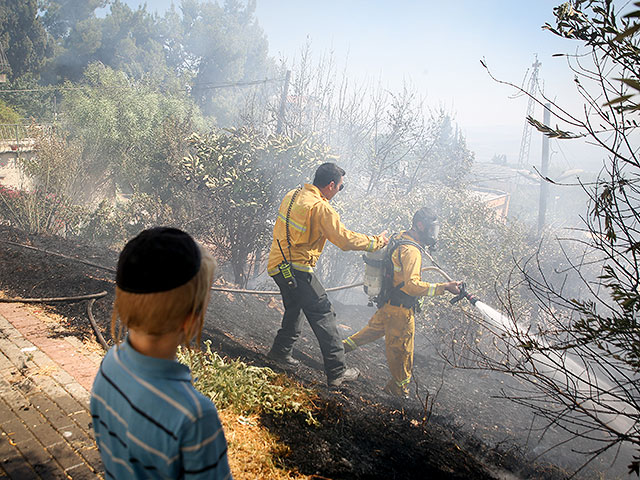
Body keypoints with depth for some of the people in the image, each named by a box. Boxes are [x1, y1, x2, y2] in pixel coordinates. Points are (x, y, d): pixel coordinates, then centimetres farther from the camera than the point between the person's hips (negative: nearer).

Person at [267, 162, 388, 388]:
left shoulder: (293, 195, 8)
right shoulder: (320, 207, -19)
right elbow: (345, 239, -20)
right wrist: (376, 241, -8)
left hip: (279, 264, 9)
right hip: (297, 269, -9)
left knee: (295, 308, 26)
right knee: (323, 314, -2)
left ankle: (281, 350, 38)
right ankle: (337, 371, 2)